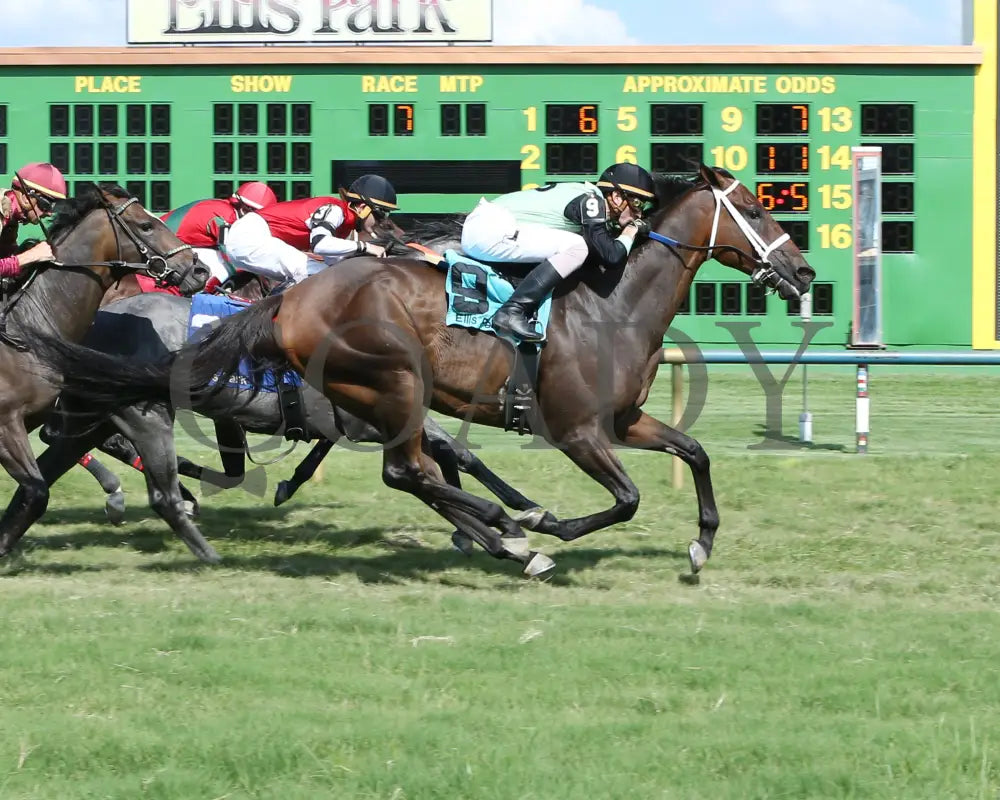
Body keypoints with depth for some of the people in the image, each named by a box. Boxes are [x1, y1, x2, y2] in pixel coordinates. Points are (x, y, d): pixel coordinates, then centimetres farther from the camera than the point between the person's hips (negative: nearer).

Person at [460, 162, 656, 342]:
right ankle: (511, 312, -22)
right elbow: (611, 257, -18)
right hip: (492, 229, -10)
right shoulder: (590, 201, -12)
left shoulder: (587, 195, 16)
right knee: (576, 247, -17)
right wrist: (631, 231, 0)